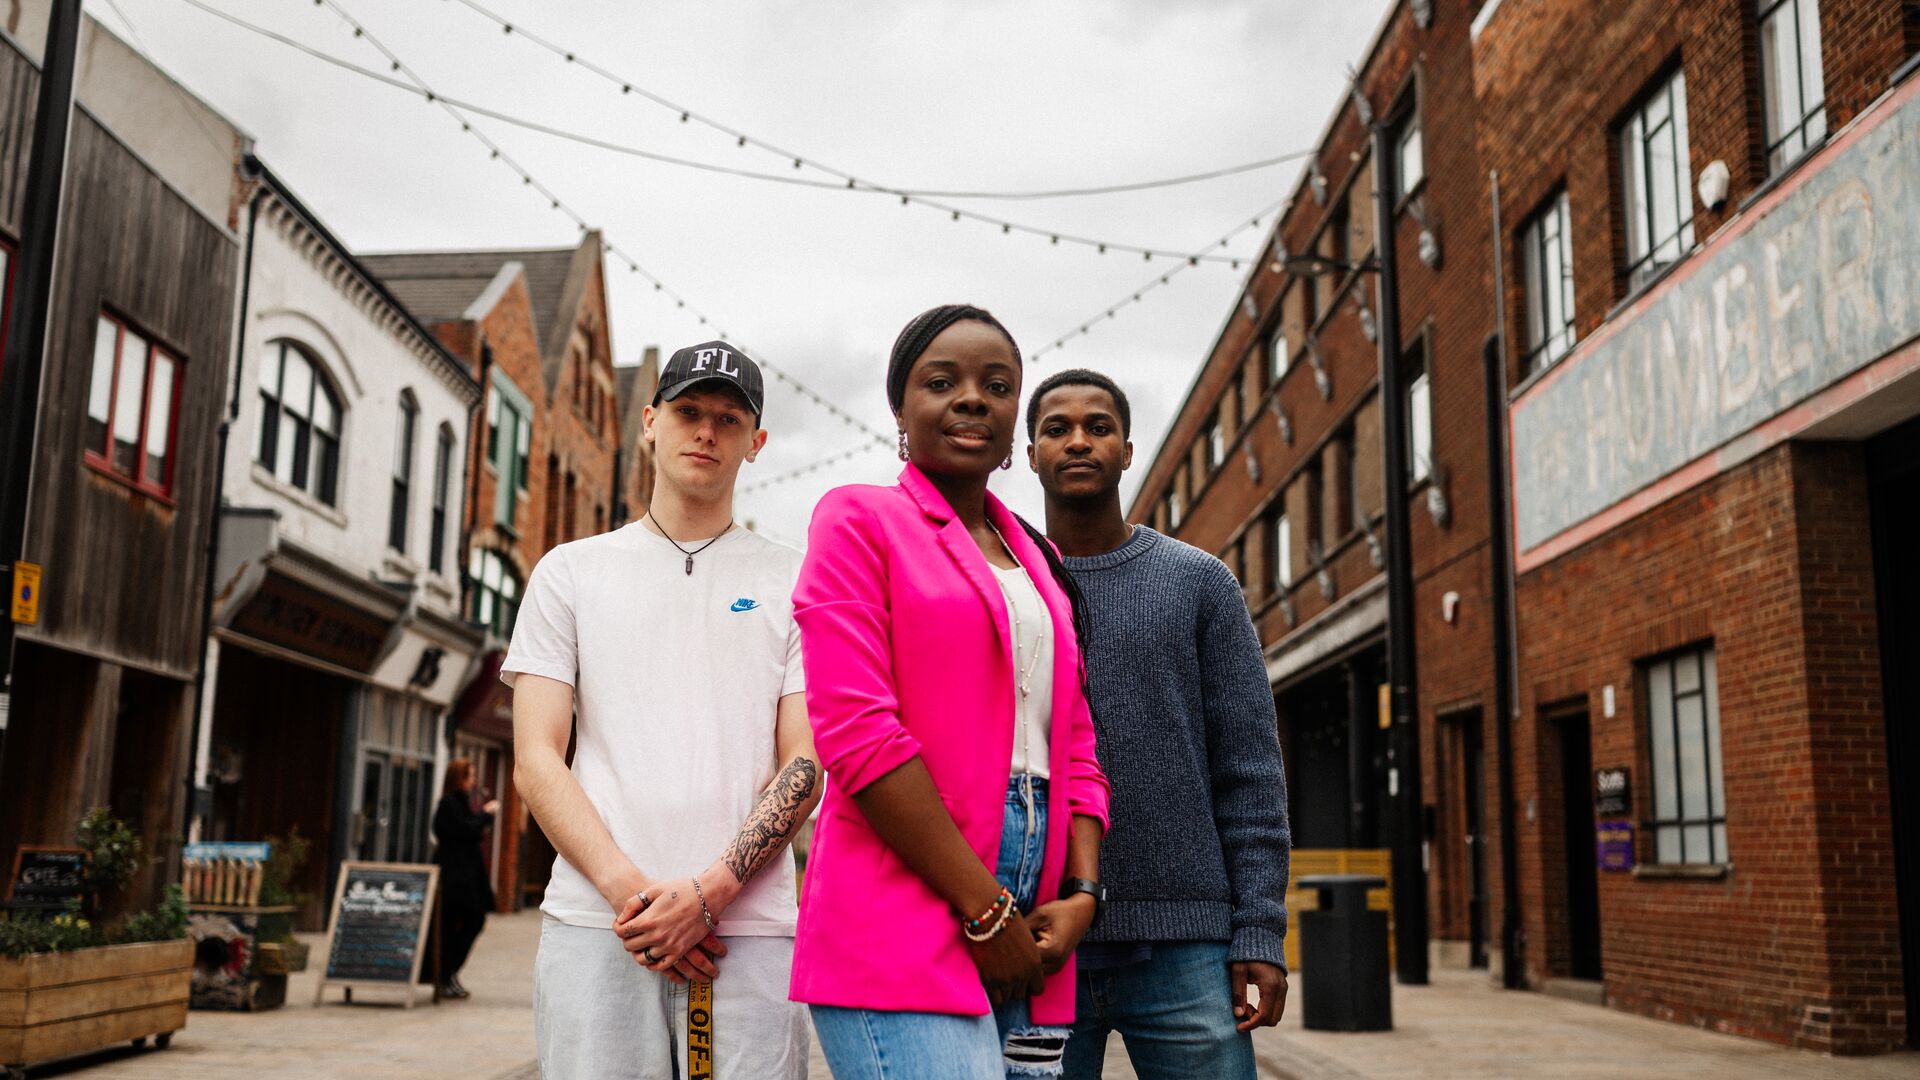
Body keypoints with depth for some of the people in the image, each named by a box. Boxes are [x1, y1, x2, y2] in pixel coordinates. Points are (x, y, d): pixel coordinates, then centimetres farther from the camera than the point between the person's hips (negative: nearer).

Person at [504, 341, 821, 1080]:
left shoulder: (793, 583, 11)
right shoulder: (571, 571, 13)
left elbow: (805, 766, 3)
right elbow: (536, 761, 5)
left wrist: (707, 893, -11)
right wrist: (630, 889, -9)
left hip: (748, 933, 0)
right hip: (595, 926, 1)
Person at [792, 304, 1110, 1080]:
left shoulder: (1040, 564, 20)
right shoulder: (860, 519, 1)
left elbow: (1076, 747, 18)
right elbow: (856, 732, -10)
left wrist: (1080, 893, 0)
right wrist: (985, 913, -12)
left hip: (1026, 937, 7)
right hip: (903, 933, -6)